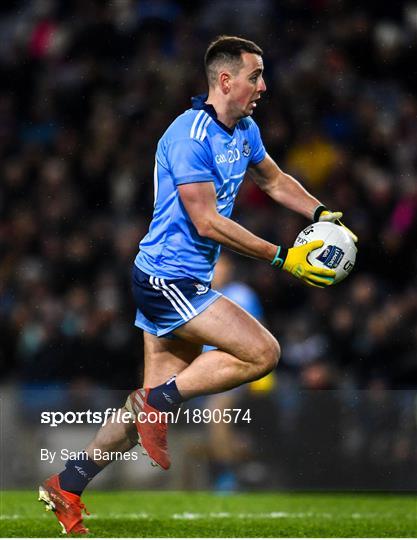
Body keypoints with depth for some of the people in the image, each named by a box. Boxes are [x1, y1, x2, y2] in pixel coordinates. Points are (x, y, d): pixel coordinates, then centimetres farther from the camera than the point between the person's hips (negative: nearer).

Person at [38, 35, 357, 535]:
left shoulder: (245, 131, 10)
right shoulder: (190, 135, -19)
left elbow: (274, 180, 28)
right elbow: (208, 222, -22)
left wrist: (321, 214, 11)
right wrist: (281, 258, -20)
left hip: (184, 282, 10)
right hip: (169, 278, -10)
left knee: (161, 397, 9)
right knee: (262, 352, -17)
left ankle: (68, 486, 15)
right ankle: (158, 401, -7)